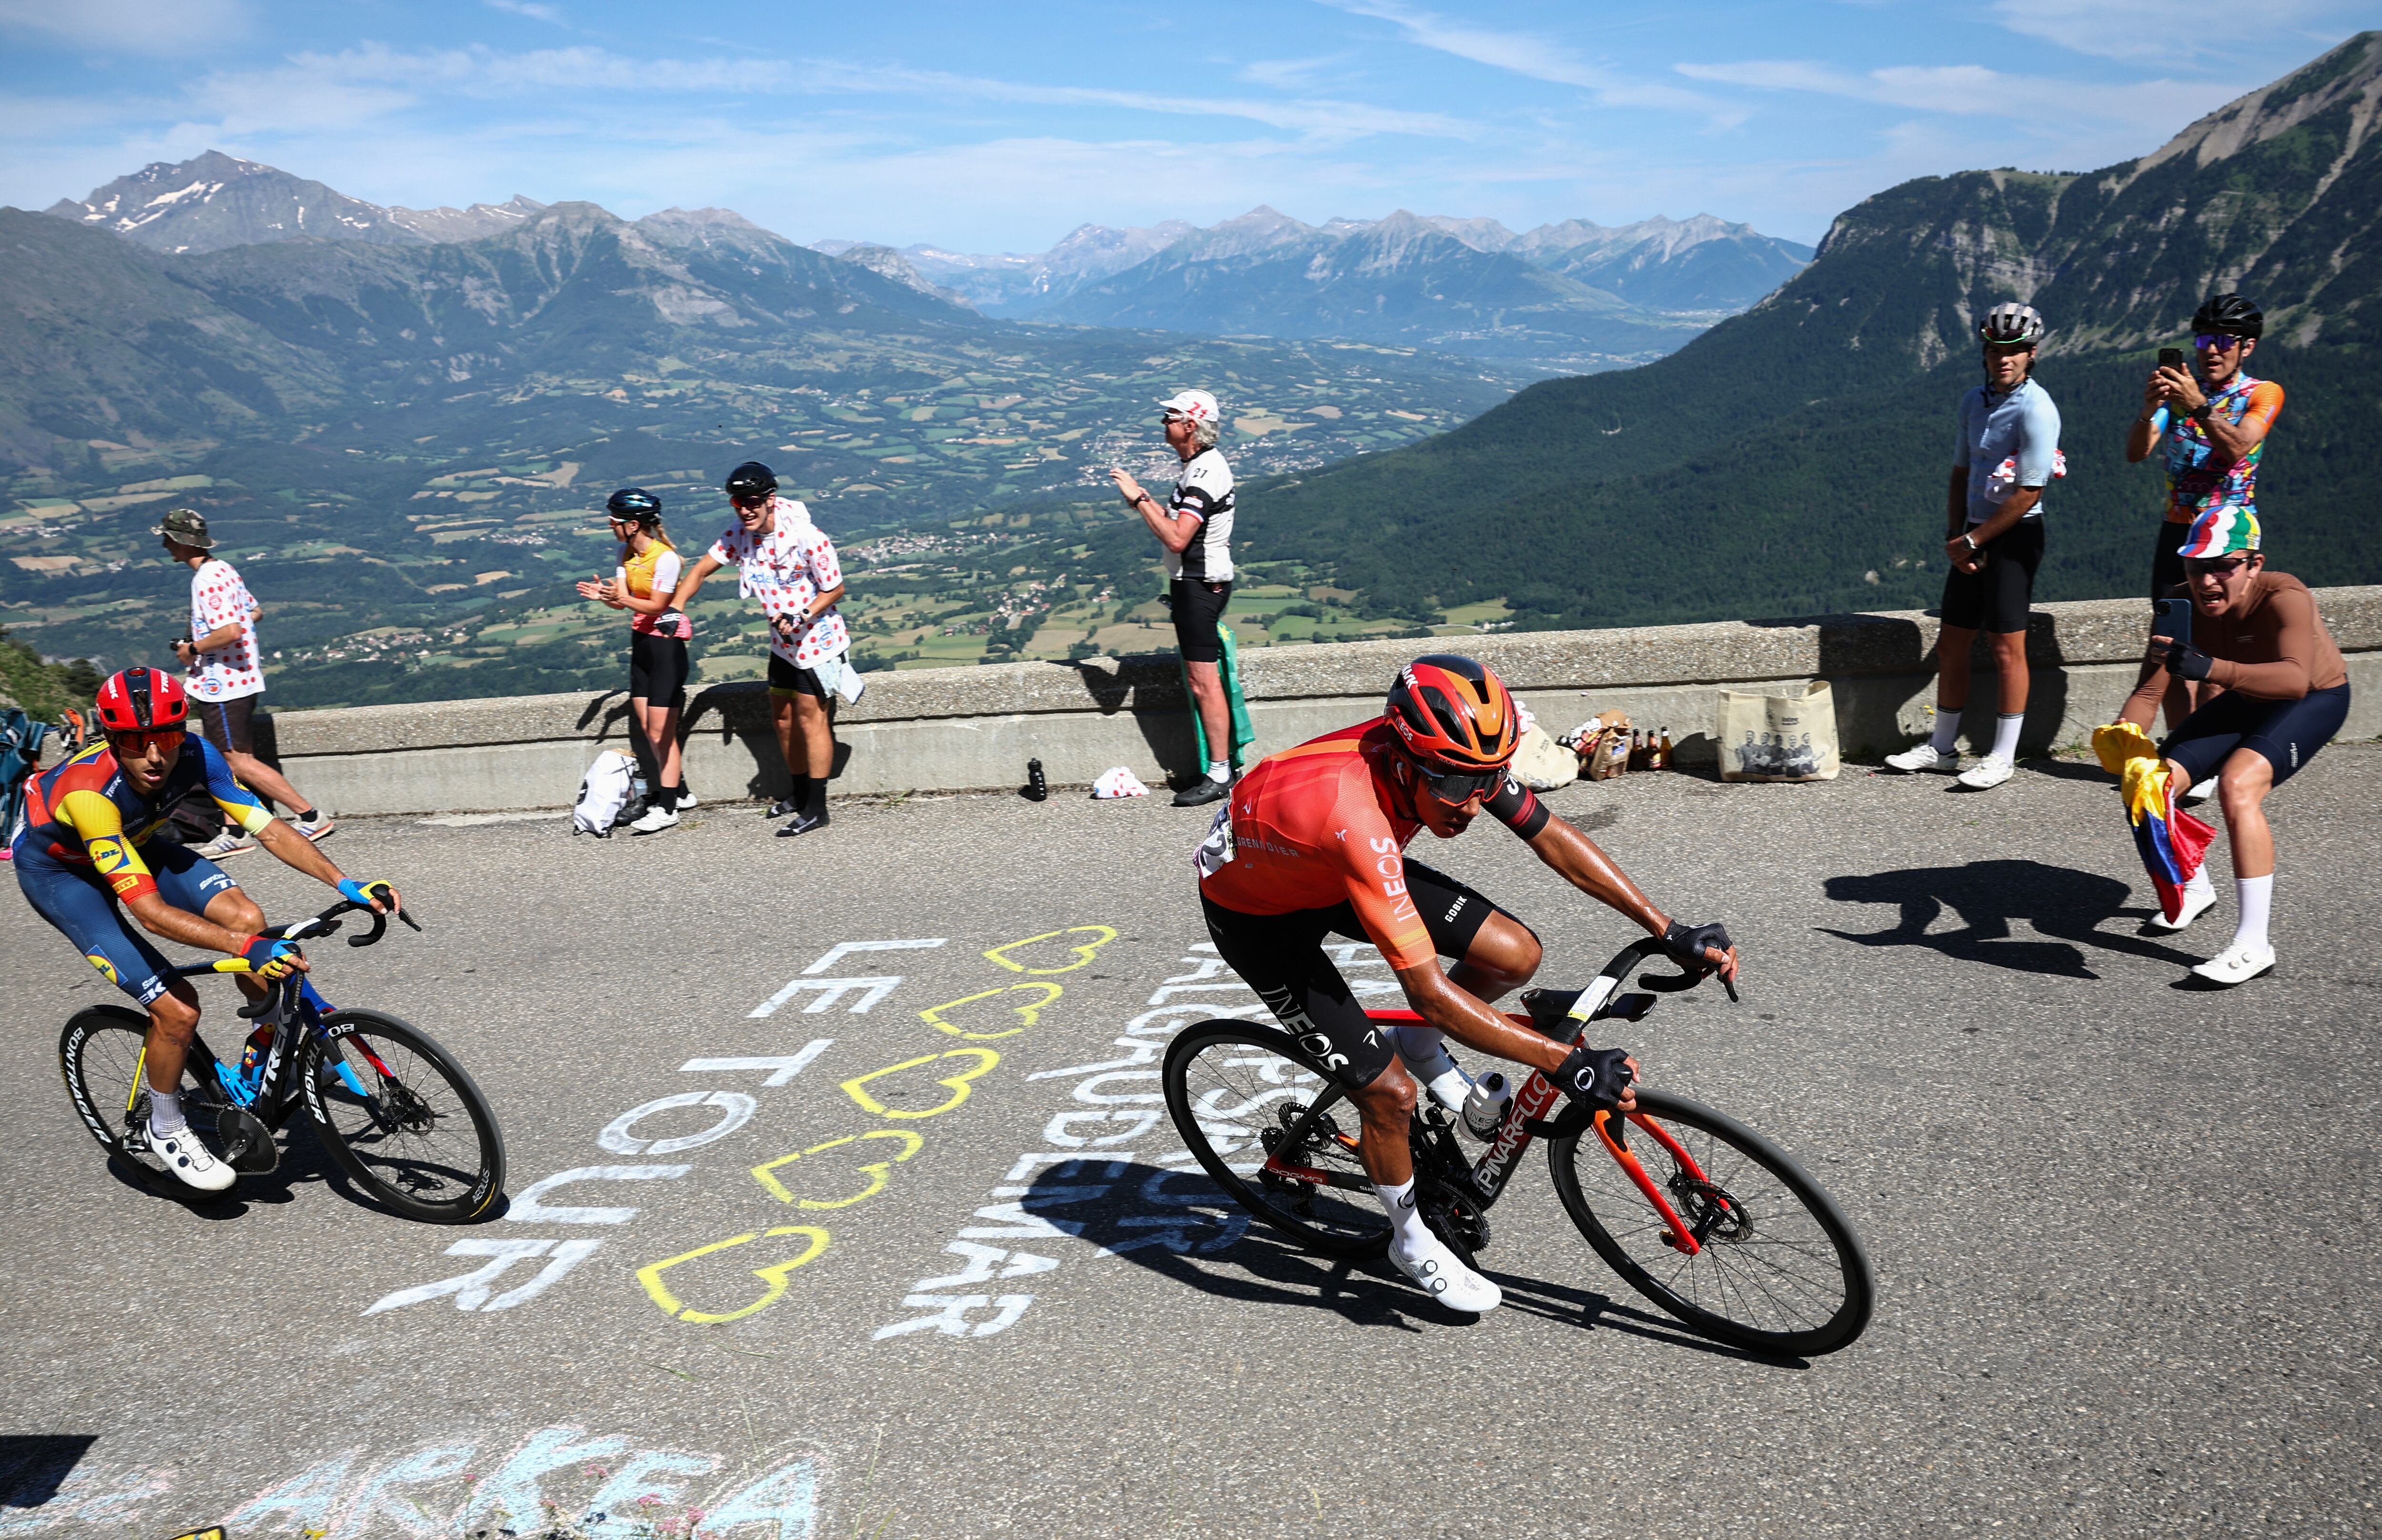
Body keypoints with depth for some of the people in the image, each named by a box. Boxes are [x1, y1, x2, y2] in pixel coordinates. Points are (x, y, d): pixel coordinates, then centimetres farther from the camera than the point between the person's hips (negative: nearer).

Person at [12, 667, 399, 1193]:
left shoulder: (195, 755, -26)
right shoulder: (90, 791, -40)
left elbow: (269, 830, -23)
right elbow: (150, 911, -44)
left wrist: (346, 884, -36)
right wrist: (247, 949, -53)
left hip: (133, 843, 5)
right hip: (56, 869, -5)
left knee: (247, 918, -21)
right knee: (178, 1010, -17)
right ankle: (164, 1130, 9)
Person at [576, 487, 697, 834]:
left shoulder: (665, 557, -18)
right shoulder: (628, 554, 7)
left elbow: (656, 605, -18)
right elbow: (624, 600, 2)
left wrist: (622, 598, -32)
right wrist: (604, 595, -18)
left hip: (666, 644, -9)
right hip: (641, 641, 9)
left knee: (660, 732, -4)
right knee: (648, 728, 12)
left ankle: (667, 809, 5)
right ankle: (680, 792, 26)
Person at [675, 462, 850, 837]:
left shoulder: (806, 537, -24)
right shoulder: (739, 535, -6)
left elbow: (835, 588, -15)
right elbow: (701, 570, 1)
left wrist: (802, 616, -27)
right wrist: (675, 607, -13)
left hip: (816, 638, -7)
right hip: (782, 641, 7)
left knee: (810, 718, -4)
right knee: (783, 718, 15)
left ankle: (816, 808, 2)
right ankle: (799, 792, 32)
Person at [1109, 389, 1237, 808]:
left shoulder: (1205, 475, -20)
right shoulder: (1201, 466, 14)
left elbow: (1176, 538, -28)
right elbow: (1180, 525, 18)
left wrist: (1139, 498, -22)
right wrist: (1142, 498, 6)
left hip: (1199, 586, -11)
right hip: (1197, 583, 11)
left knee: (1205, 683, -7)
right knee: (1203, 681, 15)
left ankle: (1219, 776, -2)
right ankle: (1221, 764, 22)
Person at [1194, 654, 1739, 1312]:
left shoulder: (1451, 755, -23)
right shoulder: (1356, 816, -44)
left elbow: (1550, 836, -10)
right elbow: (1429, 991, -41)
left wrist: (1671, 932, -13)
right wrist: (1567, 1064, -40)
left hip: (1336, 872, 7)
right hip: (1256, 908, -6)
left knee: (1514, 955, -9)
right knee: (1390, 1092, -10)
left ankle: (1424, 1052, 19)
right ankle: (1412, 1242, 18)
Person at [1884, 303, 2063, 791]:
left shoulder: (2036, 409, -14)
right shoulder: (1973, 401, 9)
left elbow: (2027, 493, -17)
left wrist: (1972, 541, -11)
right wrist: (1954, 537, 1)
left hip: (2014, 536, -7)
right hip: (1973, 537, 7)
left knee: (2006, 647, -4)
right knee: (1951, 645, 11)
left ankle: (2003, 757, 5)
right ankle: (1942, 747, 22)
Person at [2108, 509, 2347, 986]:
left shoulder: (2285, 598, -35)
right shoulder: (2182, 605, -20)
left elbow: (2296, 679, -53)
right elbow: (2150, 692, -20)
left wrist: (2210, 669, -68)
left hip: (2316, 698, -6)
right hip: (2245, 701, 6)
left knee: (2238, 786, -32)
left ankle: (2253, 946, -25)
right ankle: (2195, 891, 26)